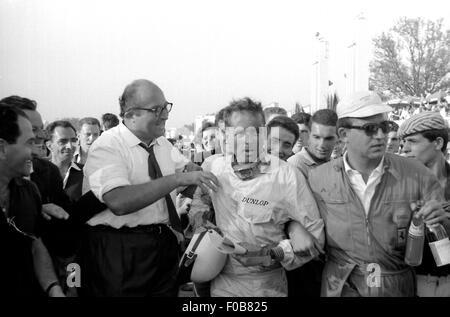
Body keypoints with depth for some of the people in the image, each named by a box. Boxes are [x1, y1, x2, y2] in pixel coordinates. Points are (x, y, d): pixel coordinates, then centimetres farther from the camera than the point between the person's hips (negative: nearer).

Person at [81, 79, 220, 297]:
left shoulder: (161, 142, 8)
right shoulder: (107, 147, -17)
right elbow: (119, 202, -32)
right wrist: (178, 179, -33)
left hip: (166, 244, 7)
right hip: (120, 252, -7)